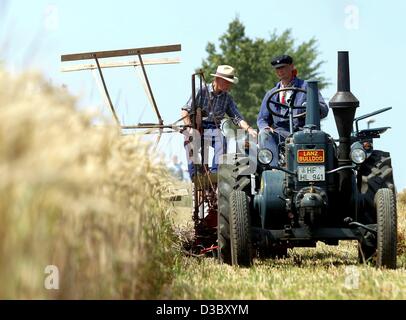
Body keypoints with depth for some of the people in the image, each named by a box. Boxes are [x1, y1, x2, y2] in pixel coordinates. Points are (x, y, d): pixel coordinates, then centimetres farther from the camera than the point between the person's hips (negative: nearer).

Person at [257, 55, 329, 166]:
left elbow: (324, 110, 4)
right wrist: (266, 127, -4)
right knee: (264, 134, -29)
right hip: (279, 133, 3)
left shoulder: (306, 87, 14)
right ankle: (273, 167, -44)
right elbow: (262, 119, 22)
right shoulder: (271, 94, 25)